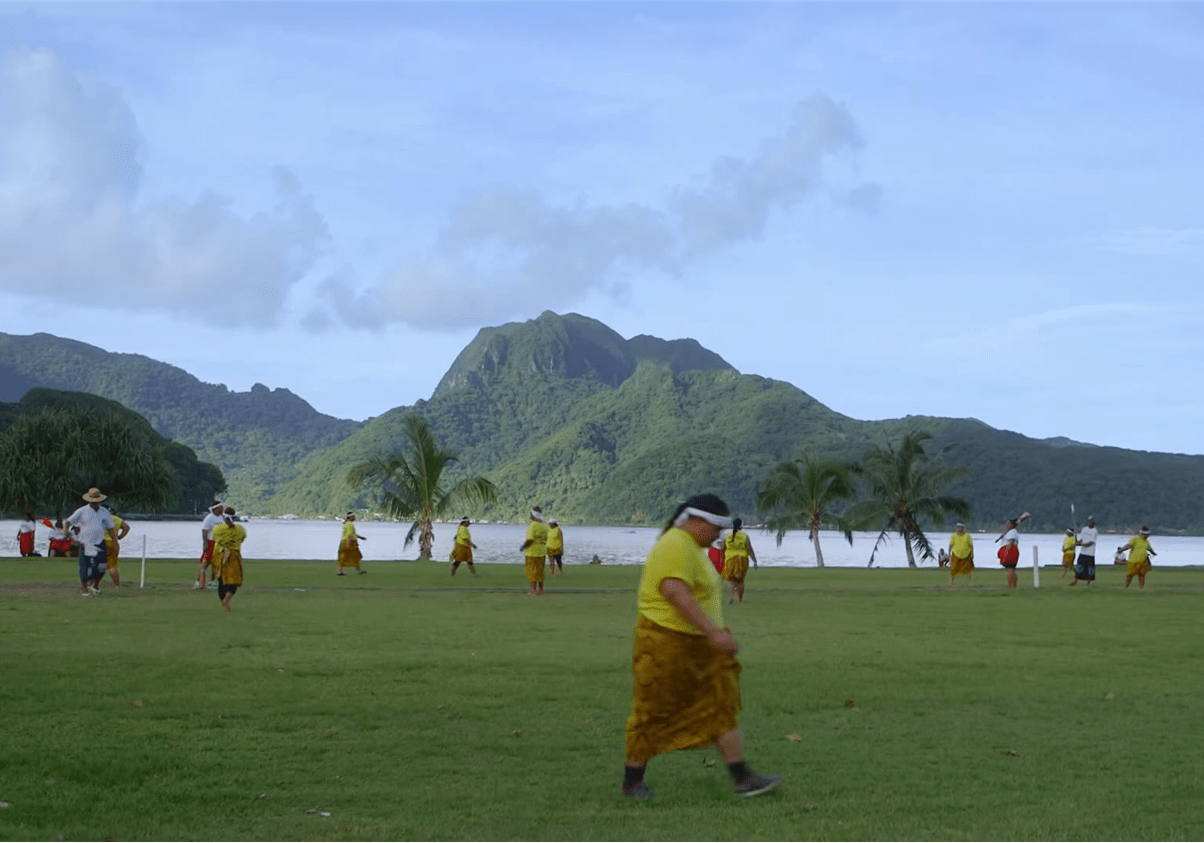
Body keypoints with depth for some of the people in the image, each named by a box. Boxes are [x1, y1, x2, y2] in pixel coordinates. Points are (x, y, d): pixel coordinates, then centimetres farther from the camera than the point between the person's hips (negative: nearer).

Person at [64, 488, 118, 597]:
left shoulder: (104, 512, 9)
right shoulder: (82, 511, -1)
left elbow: (110, 528, 15)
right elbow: (68, 521, 3)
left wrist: (115, 541, 9)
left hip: (100, 543, 3)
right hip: (86, 544, -3)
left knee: (101, 568, -1)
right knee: (85, 568, -5)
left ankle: (95, 586, 23)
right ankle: (84, 590, 6)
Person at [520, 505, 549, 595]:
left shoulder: (533, 525, -18)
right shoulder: (544, 526, 7)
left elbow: (530, 540, -22)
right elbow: (545, 539, 11)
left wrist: (523, 547, -6)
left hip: (533, 552, -8)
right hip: (542, 551, 8)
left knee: (532, 570, -2)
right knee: (540, 570, 16)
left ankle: (533, 589, -4)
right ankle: (540, 589, 21)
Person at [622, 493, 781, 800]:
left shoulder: (690, 546, 14)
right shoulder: (676, 546, -19)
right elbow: (675, 592, -32)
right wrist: (715, 632, -34)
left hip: (697, 646, 10)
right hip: (667, 645, -10)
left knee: (722, 707, 2)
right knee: (654, 715, 2)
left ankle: (743, 779, 0)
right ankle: (632, 782, 14)